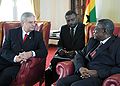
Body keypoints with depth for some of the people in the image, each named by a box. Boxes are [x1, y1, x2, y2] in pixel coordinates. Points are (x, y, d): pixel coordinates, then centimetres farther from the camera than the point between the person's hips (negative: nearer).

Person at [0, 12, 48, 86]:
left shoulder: (38, 35, 10)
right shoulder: (12, 32, 10)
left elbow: (44, 52, 1)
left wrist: (31, 53, -20)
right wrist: (15, 58, -20)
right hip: (9, 60, 1)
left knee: (7, 72, -30)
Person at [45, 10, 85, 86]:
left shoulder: (84, 28, 1)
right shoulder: (63, 28, 16)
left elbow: (85, 45, -5)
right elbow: (60, 43, 16)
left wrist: (75, 52, -20)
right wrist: (60, 50, -8)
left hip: (77, 54, -5)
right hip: (64, 53, 5)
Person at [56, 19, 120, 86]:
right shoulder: (93, 41, 20)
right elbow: (80, 55, 18)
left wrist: (98, 73, -17)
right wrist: (80, 68, -4)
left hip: (100, 77, -6)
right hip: (85, 74, 7)